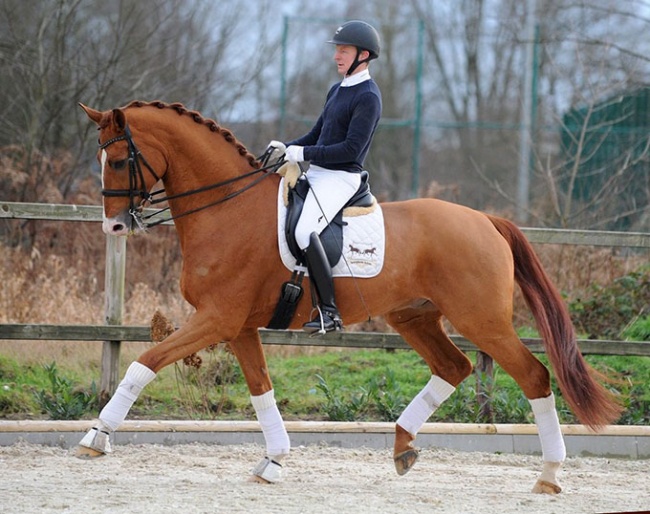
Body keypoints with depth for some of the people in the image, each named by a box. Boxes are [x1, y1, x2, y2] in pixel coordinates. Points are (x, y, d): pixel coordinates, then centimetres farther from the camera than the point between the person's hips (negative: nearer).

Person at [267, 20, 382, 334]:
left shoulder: (368, 98, -13)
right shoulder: (338, 90, 17)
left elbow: (352, 149, -20)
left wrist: (305, 153, -19)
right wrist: (288, 147, 6)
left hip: (340, 178, -10)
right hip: (317, 174, 10)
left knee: (304, 231, -29)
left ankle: (329, 311, -26)